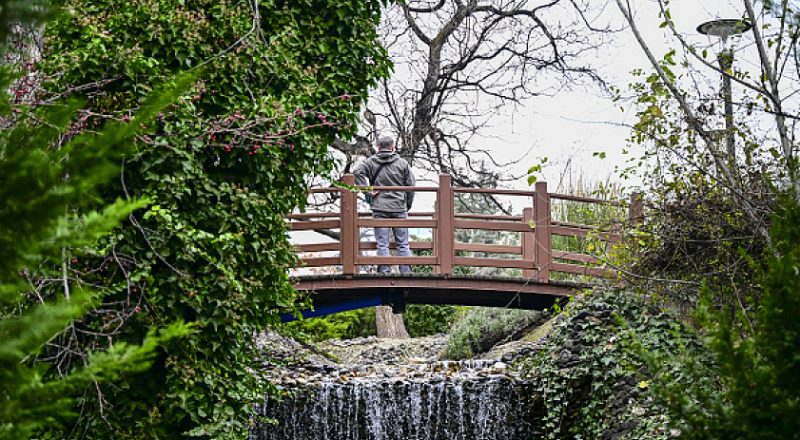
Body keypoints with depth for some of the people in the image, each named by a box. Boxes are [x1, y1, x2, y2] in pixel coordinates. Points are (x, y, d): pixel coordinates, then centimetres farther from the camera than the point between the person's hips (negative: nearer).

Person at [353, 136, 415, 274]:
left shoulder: (371, 162, 3)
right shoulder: (402, 163, 5)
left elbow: (357, 172, -13)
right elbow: (411, 185, 4)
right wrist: (407, 204, 15)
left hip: (380, 208, -1)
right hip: (399, 207, 1)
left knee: (382, 244, 1)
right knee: (403, 244, 7)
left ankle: (384, 272, -3)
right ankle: (406, 273, 6)